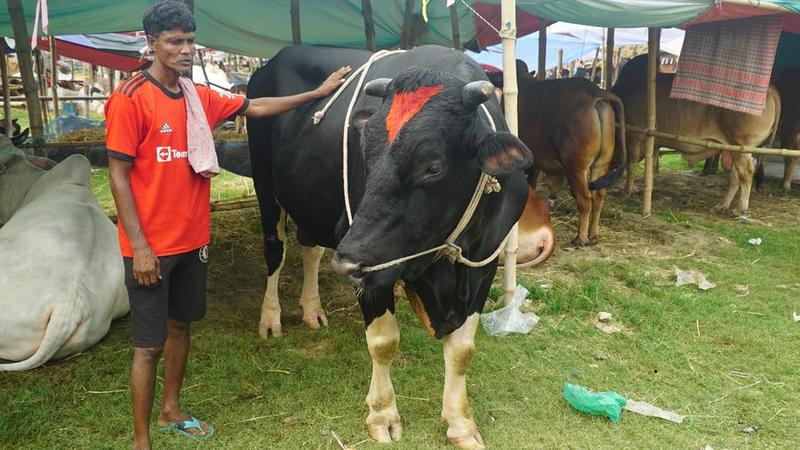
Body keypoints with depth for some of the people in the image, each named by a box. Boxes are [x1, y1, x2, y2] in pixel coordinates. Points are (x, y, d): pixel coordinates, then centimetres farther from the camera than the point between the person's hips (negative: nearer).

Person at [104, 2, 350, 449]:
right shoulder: (131, 98, -14)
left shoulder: (200, 97, 5)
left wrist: (318, 92, 16)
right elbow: (118, 174, -14)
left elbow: (257, 107, 17)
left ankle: (172, 410, 39)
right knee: (150, 344, 2)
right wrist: (140, 247, -17)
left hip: (192, 240, 7)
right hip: (151, 246, -7)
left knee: (180, 325, 19)